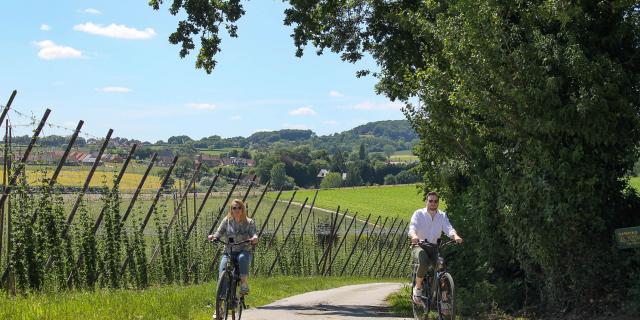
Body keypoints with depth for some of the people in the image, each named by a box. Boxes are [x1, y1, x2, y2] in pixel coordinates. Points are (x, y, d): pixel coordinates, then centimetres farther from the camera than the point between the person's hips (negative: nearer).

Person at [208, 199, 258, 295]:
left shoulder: (249, 222, 3)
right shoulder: (226, 221, 6)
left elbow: (253, 234, -9)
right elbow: (219, 232, -1)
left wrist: (255, 238, -34)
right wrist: (213, 236, -25)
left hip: (244, 251, -1)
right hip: (229, 252, 1)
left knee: (242, 257, -38)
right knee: (222, 271, -25)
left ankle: (244, 283, -30)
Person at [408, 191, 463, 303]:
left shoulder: (442, 216, 10)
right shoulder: (418, 214, 1)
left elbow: (448, 228, -6)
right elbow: (412, 227, -15)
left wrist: (455, 236, -30)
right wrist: (414, 236, -40)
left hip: (434, 247, 3)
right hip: (419, 246, -3)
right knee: (424, 261, -36)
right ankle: (418, 287, -14)